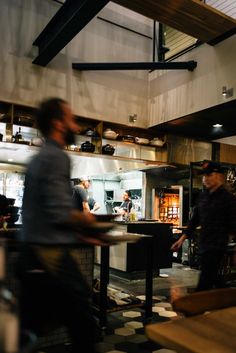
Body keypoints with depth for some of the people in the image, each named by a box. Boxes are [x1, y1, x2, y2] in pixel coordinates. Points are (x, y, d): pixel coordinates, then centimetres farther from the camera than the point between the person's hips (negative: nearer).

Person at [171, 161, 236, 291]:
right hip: (203, 243, 7)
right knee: (212, 276, 19)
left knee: (205, 281, -6)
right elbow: (195, 219, 13)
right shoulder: (202, 196, 9)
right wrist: (182, 238, 11)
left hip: (217, 244, -7)